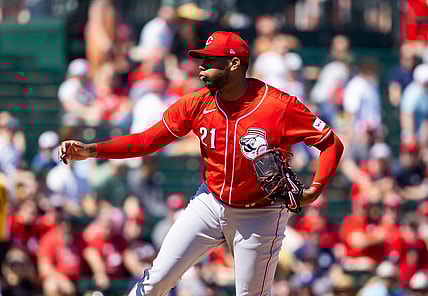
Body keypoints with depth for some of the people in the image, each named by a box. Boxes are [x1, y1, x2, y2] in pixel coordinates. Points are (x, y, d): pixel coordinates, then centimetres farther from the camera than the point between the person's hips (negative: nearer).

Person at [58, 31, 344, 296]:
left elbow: (332, 144, -14)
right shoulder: (196, 104, -6)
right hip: (209, 204, 4)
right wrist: (91, 150, -13)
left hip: (260, 215, -4)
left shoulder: (280, 106, -20)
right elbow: (147, 140, -4)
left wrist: (315, 189, -28)